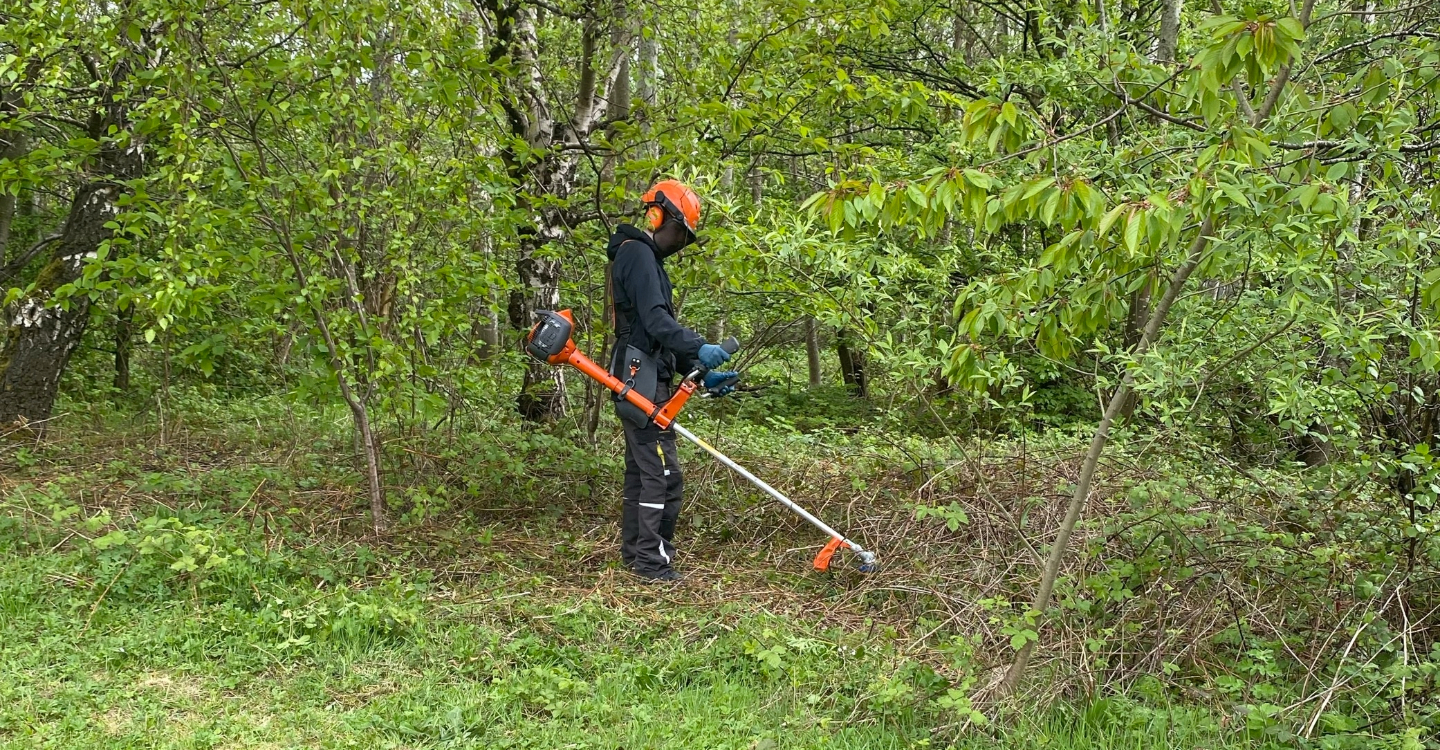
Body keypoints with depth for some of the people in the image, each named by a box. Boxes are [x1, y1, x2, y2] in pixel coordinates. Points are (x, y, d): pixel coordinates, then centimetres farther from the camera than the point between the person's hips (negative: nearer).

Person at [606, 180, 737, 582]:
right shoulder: (637, 253, -9)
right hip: (642, 380, -11)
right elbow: (655, 319, -23)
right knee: (663, 474, -11)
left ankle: (634, 552, 21)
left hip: (641, 383, 11)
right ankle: (651, 559, -8)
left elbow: (662, 335, 24)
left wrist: (700, 374, 17)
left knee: (640, 470, 14)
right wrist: (699, 348, -33)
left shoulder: (647, 259, 24)